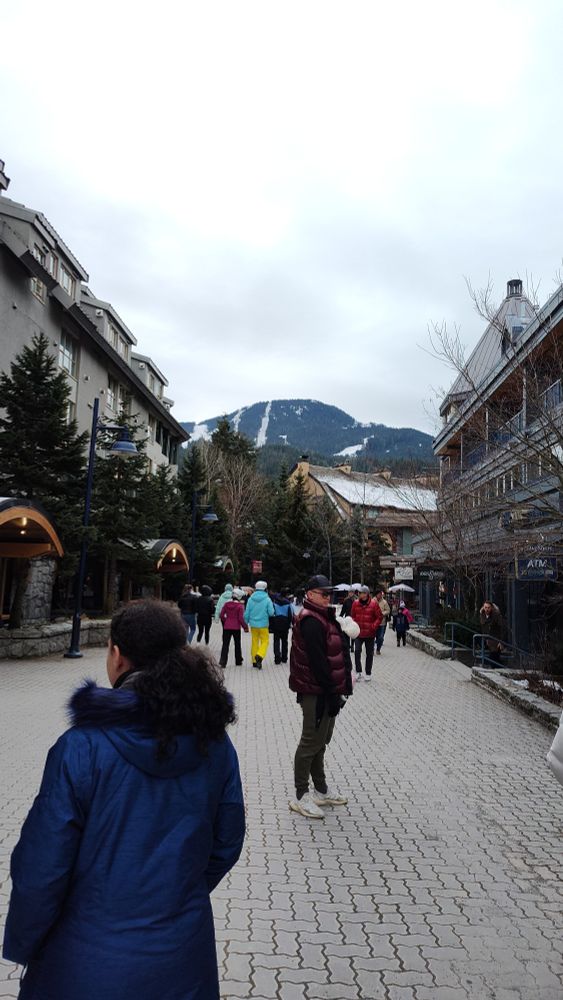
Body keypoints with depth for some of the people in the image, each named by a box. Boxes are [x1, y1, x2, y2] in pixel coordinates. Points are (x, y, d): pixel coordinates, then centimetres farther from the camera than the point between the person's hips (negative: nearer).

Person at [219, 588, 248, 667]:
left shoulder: (226, 604, 1)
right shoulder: (240, 606, -10)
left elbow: (222, 615, 3)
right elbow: (241, 618, -12)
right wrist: (245, 627, -2)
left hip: (226, 627, 2)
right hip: (236, 628, -2)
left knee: (225, 644, 2)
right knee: (237, 644, 14)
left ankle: (222, 662, -12)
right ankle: (238, 661, 25)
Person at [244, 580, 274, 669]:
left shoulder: (250, 599, -2)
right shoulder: (267, 599, -10)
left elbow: (246, 613, 2)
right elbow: (271, 613, -10)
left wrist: (246, 623, 15)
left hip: (253, 624, 3)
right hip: (263, 624, -3)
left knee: (254, 641, 13)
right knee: (265, 641, 6)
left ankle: (254, 661, 17)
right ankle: (259, 656, -19)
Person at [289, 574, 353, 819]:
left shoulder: (324, 618, 14)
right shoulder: (311, 622, -20)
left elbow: (339, 651, 17)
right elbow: (318, 661, -24)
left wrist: (342, 682, 11)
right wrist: (332, 693, -22)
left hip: (325, 690, 10)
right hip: (316, 693, -10)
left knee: (320, 741, 19)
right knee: (311, 742, -1)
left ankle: (321, 790, 32)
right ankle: (301, 797, 10)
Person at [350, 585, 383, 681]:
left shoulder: (373, 604, -8)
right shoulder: (355, 603, 0)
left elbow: (379, 617, -3)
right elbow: (352, 616, 11)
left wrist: (373, 626, -13)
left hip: (370, 634, -1)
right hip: (358, 633, 1)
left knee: (369, 654, 8)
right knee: (357, 651, -10)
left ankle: (368, 673, 20)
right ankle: (358, 672, 2)